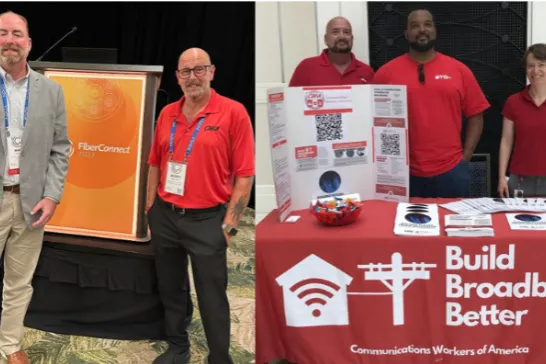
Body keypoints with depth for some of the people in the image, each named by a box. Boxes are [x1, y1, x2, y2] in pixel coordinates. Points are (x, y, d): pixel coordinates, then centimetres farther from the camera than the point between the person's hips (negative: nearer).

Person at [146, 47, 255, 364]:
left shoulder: (234, 113, -10)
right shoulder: (167, 114, 6)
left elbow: (245, 174, -11)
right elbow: (156, 164, 15)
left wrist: (230, 225, -13)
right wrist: (151, 207, 10)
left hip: (206, 220, -5)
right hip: (165, 216, 5)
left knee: (212, 298, 4)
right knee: (170, 289, 18)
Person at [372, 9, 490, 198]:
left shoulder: (459, 70, 5)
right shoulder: (386, 72, 1)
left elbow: (475, 115, 7)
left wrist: (466, 156, 0)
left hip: (451, 170, 1)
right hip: (403, 172, -1)